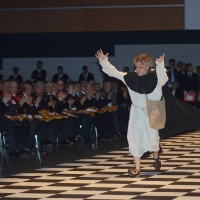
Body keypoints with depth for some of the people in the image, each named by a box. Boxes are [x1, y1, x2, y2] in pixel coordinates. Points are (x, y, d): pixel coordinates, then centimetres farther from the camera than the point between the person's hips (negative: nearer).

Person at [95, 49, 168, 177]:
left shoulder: (155, 77, -13)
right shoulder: (131, 77, -4)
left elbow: (163, 79, -35)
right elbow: (114, 72, -1)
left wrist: (160, 65, -50)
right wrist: (104, 62, -11)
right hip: (136, 112, 3)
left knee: (152, 138, 7)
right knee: (135, 138, -1)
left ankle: (156, 156, 41)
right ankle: (137, 168, 4)